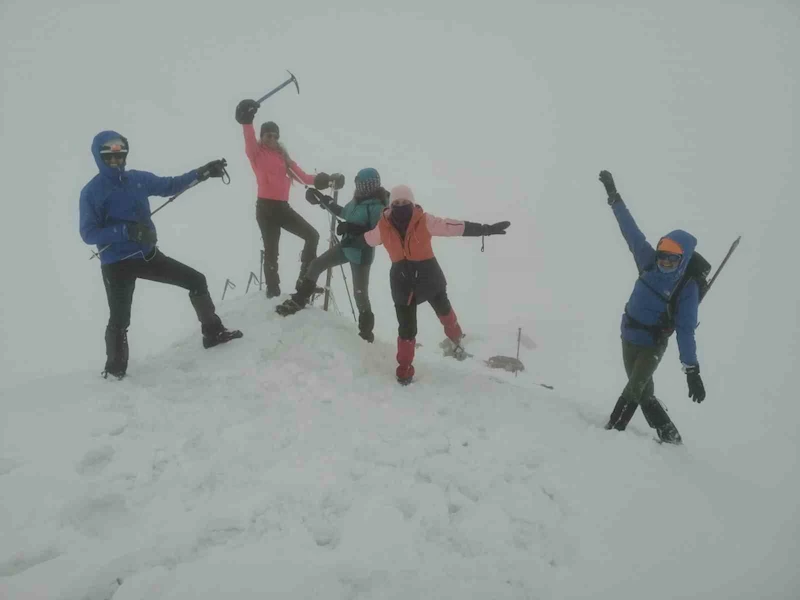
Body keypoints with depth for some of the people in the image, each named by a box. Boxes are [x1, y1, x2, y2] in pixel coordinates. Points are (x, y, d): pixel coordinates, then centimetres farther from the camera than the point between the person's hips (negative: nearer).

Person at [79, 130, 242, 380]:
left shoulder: (138, 179, 4)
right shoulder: (92, 191, -10)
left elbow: (170, 186, 17)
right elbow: (88, 233, -16)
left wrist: (203, 172, 9)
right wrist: (127, 230, -28)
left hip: (148, 254, 5)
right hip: (117, 264, -5)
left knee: (196, 280, 5)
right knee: (120, 320, -1)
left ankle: (213, 332, 18)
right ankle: (115, 369, 20)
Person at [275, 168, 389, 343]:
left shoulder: (377, 207, -23)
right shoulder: (358, 199, 4)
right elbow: (344, 213, 19)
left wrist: (351, 229, -26)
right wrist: (325, 201, 13)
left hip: (361, 254, -9)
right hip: (346, 246, 9)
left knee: (360, 294, -2)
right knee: (316, 264, 10)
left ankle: (366, 333, 14)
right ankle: (299, 300, 23)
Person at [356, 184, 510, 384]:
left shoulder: (424, 221, -17)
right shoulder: (383, 227, -9)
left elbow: (455, 227, -17)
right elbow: (367, 239, 14)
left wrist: (487, 229, -19)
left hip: (428, 277, 0)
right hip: (402, 282, 1)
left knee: (444, 311, 24)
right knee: (406, 329, 4)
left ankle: (455, 337, 57)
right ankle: (404, 368, 25)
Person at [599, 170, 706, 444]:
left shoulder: (687, 288, -19)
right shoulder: (649, 264, -9)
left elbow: (686, 330, -20)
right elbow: (631, 230, -5)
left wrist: (692, 371, -25)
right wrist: (613, 195, -2)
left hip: (653, 344, -4)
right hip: (629, 338, 4)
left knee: (634, 388, -19)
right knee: (644, 393, 9)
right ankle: (670, 436, 21)